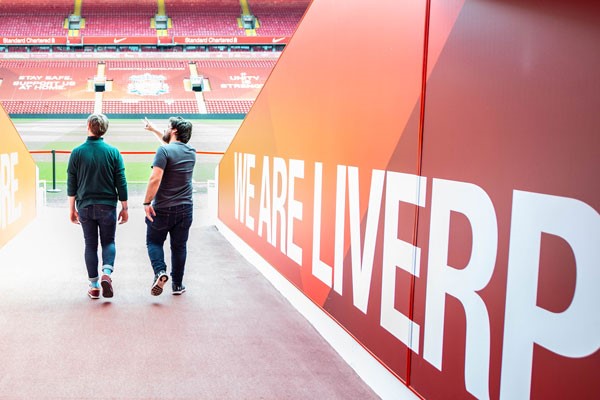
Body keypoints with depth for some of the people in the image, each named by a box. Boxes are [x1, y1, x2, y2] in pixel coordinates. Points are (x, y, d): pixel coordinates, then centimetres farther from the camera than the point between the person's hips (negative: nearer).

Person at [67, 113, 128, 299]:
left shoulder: (77, 152, -2)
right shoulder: (113, 152, -4)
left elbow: (71, 184, 2)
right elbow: (121, 183, -2)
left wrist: (72, 209, 11)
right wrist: (124, 208, 6)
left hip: (85, 207, 1)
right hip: (107, 206, -1)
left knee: (90, 245, 10)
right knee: (108, 242, 12)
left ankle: (94, 286, 11)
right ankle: (107, 273, -12)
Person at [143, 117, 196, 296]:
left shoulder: (164, 151, -13)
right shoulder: (191, 152, 7)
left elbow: (155, 179, -20)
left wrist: (147, 202, -13)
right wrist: (154, 130, 35)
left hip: (162, 208, -4)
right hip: (185, 209, 5)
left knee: (154, 241, 13)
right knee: (179, 246, 12)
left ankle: (160, 271, -8)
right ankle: (177, 284, 17)